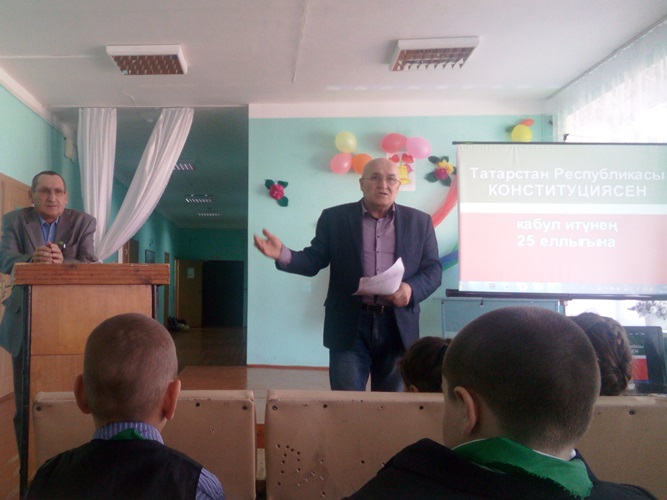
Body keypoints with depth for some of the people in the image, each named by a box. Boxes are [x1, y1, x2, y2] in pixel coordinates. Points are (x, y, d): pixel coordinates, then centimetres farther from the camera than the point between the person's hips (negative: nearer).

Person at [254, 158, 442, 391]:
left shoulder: (419, 221, 5)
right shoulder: (334, 218, 2)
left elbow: (433, 268, 4)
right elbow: (314, 260, 0)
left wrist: (411, 288, -17)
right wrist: (283, 254, -20)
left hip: (398, 326, 2)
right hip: (349, 324, -1)